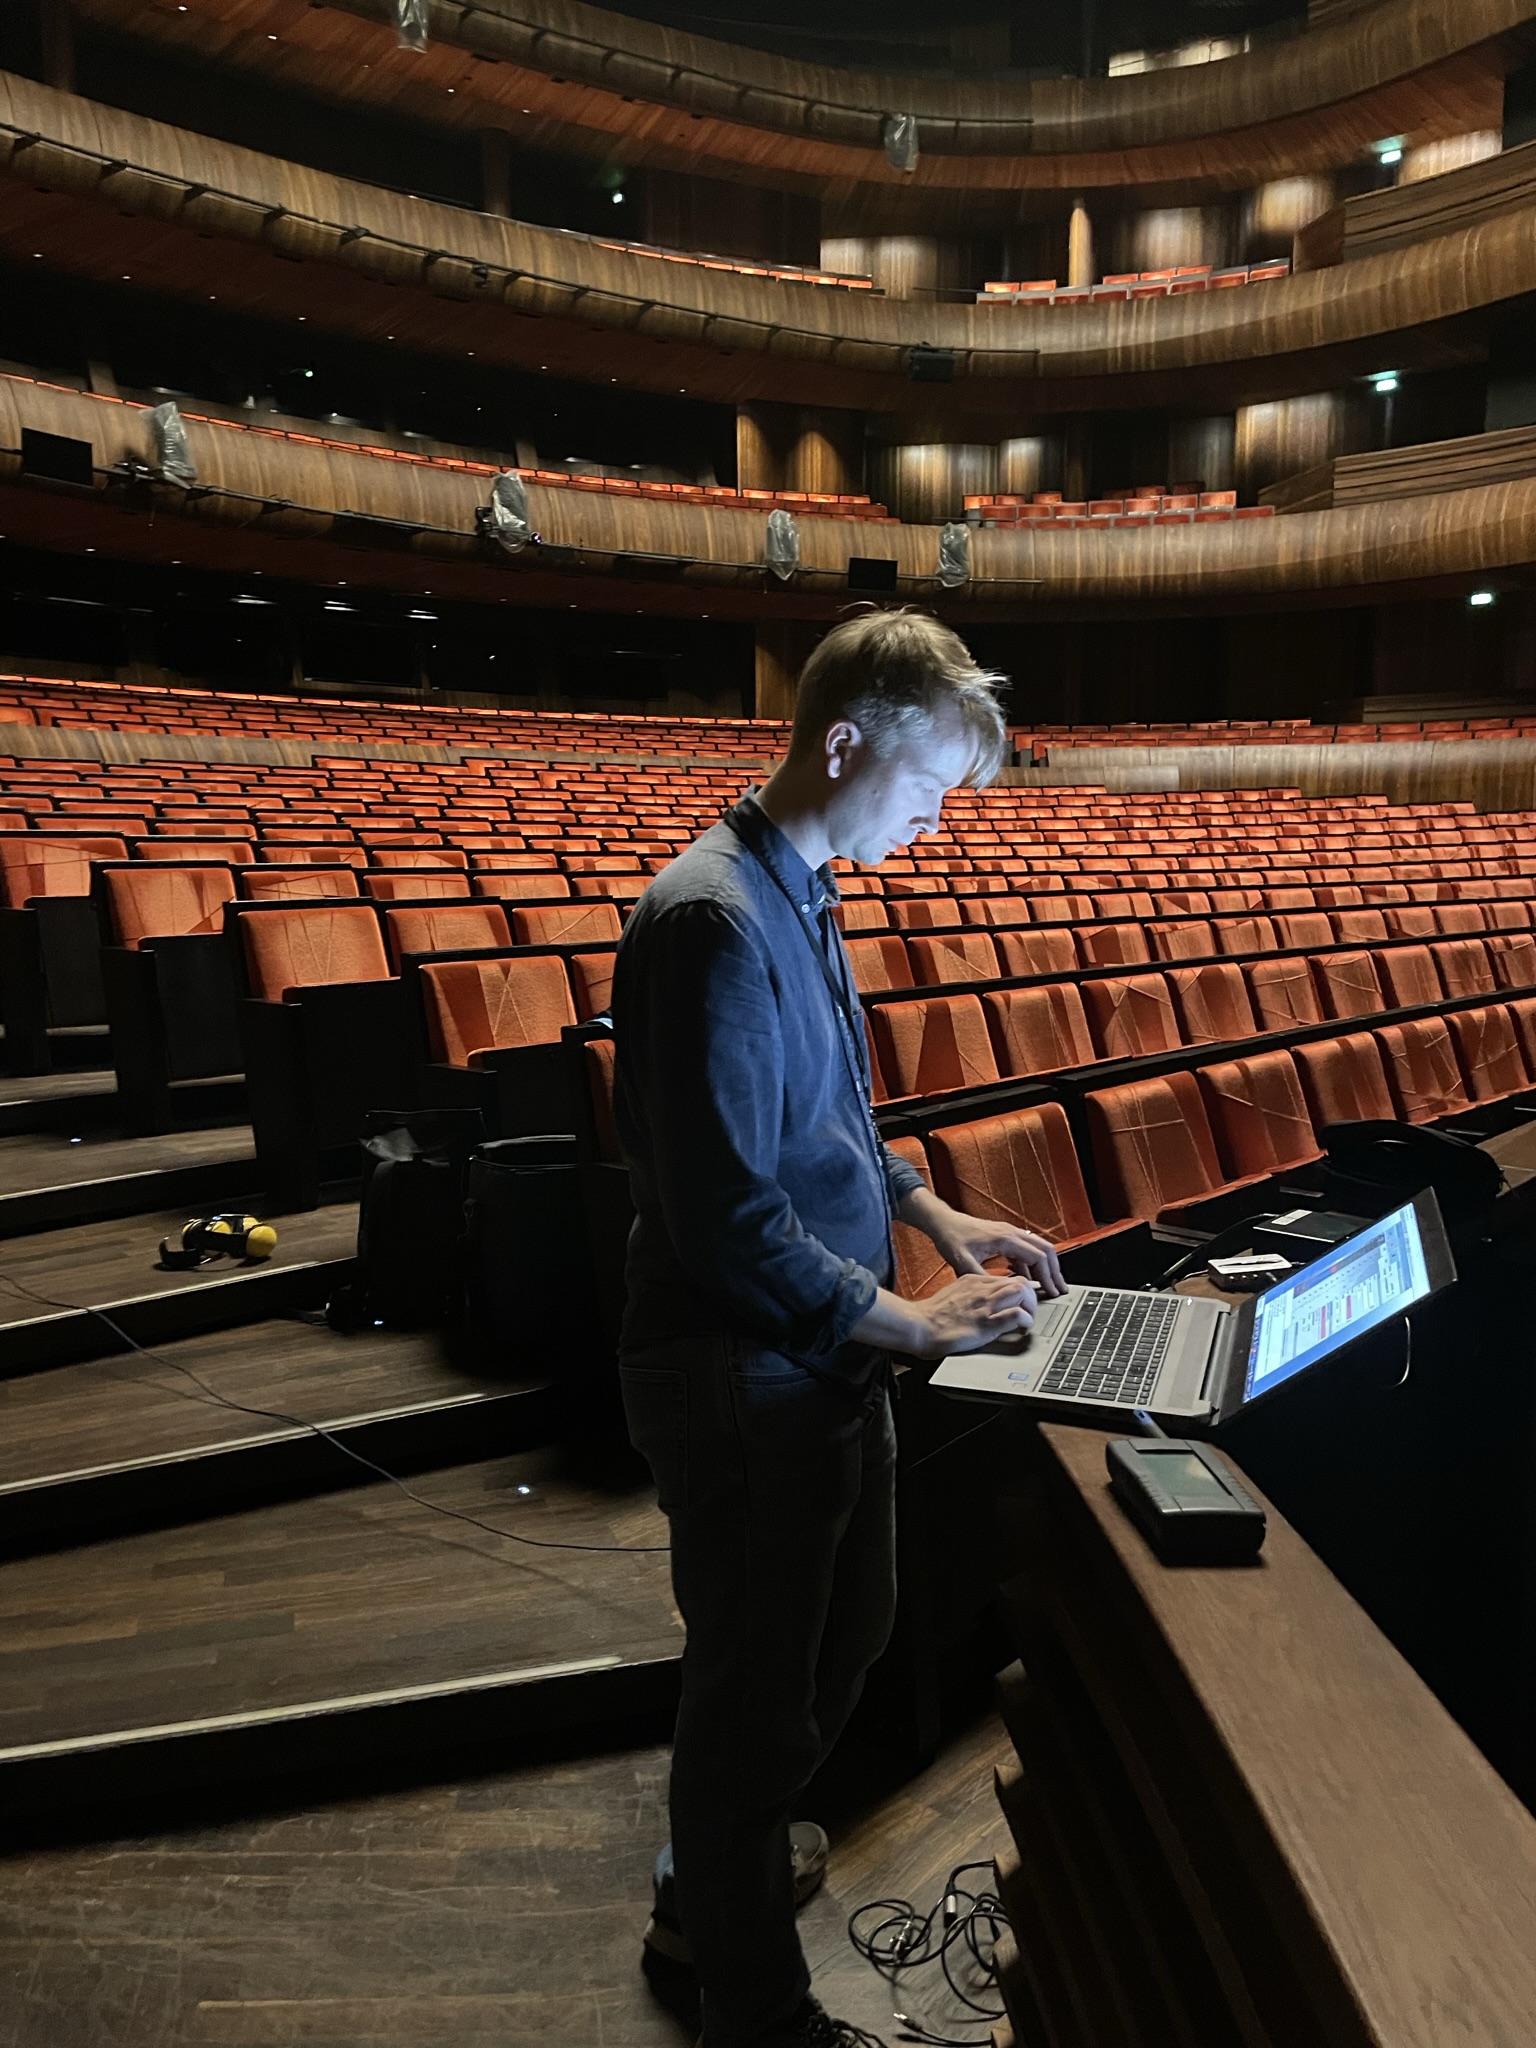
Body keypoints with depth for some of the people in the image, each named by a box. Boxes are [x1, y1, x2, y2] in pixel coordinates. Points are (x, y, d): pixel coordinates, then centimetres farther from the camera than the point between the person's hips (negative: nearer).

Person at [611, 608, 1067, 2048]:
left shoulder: (800, 895, 7)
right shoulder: (714, 920, -26)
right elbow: (729, 1215, -28)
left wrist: (934, 1215, 9)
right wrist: (913, 1321, -18)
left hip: (824, 1360, 10)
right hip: (743, 1376, -10)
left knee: (846, 1627, 26)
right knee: (759, 1685, 10)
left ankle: (718, 1880, 51)